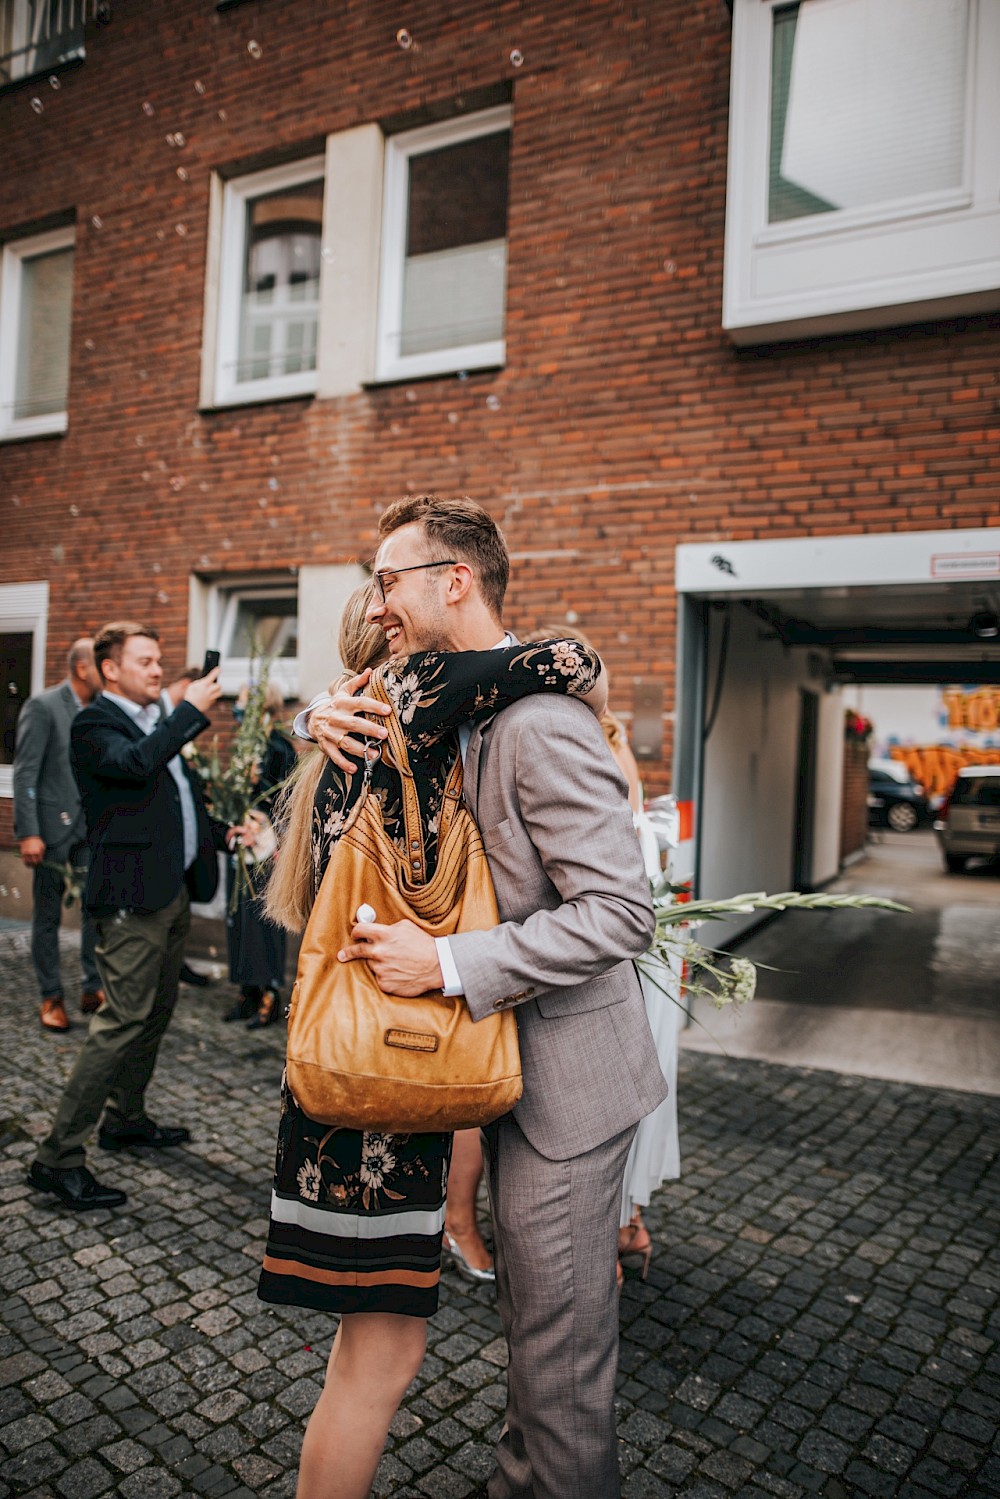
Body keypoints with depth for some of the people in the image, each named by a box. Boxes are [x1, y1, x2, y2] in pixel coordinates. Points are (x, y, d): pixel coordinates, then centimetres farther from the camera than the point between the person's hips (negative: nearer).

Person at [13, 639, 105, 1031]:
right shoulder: (42, 706, -9)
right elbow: (25, 773, -12)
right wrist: (28, 833, -16)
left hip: (92, 827, 5)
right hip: (53, 826, -5)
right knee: (47, 917, 7)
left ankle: (93, 988, 17)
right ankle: (51, 998, 19)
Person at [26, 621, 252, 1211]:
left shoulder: (159, 722, 18)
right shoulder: (95, 724, -8)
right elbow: (136, 762, -30)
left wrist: (222, 833, 12)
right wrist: (192, 709, -25)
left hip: (173, 892, 9)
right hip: (134, 896, -9)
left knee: (157, 1011, 18)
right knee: (124, 1020, -10)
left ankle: (126, 1118, 34)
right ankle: (58, 1156, -1)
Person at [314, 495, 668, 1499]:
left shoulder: (540, 723, -25)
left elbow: (621, 911, -27)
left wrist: (449, 964, -29)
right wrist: (340, 721, -5)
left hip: (565, 1073, -10)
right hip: (514, 1062, 10)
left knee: (560, 1345, 9)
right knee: (527, 1313, 27)